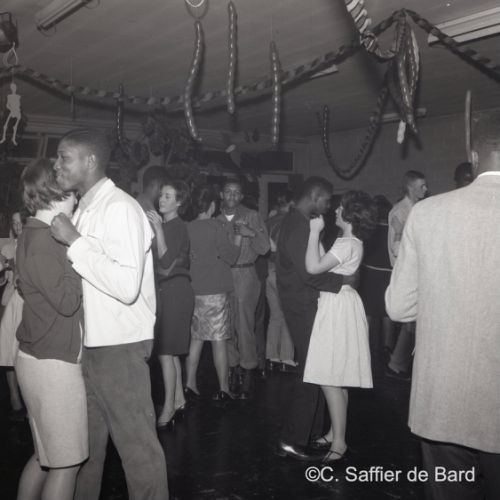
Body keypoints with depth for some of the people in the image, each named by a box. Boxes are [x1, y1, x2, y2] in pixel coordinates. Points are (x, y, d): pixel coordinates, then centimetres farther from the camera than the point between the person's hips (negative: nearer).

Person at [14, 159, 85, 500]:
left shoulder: (40, 234, 13)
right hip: (53, 362, -10)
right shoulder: (41, 239, -18)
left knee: (46, 455, 20)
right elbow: (67, 300, -22)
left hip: (42, 358, 10)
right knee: (66, 461, 2)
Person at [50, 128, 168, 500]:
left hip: (120, 346, -8)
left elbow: (126, 286, -27)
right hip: (90, 343, 9)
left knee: (136, 443, 3)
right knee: (87, 439, 21)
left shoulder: (120, 208, -16)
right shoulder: (84, 209, 10)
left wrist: (75, 242, -22)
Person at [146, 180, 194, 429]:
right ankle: (179, 400, 23)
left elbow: (166, 261, -21)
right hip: (163, 289, 9)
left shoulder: (177, 226, -12)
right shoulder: (163, 225, 13)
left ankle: (168, 409, -1)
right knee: (170, 351, 13)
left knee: (165, 351, -7)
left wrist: (158, 229, -26)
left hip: (174, 291, -9)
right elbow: (158, 261, 14)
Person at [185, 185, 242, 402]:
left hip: (192, 291, 5)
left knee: (195, 338, 13)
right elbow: (230, 257, -8)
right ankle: (224, 389, 7)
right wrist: (238, 238, 6)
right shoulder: (215, 227, -11)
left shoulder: (187, 228, 1)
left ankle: (190, 383, 15)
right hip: (215, 291, -5)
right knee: (219, 341, 1)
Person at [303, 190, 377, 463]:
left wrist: (315, 232, -18)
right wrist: (317, 234, 9)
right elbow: (322, 265, 11)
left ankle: (339, 443, 0)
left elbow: (313, 267, -27)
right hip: (335, 307, 10)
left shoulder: (348, 244, -18)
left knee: (330, 378, -7)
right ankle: (334, 433, 25)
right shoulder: (351, 242, 14)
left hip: (338, 309, -10)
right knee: (336, 378, 15)